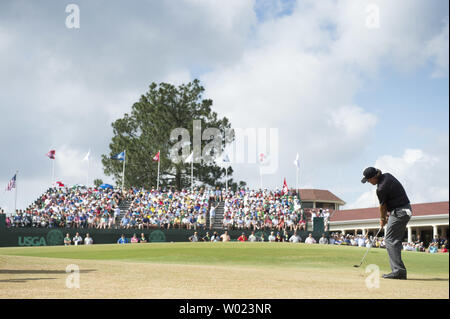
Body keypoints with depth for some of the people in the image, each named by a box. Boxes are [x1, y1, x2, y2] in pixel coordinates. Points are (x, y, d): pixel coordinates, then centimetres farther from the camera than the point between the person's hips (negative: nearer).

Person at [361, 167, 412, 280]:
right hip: (407, 210, 10)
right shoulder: (387, 176, 7)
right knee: (396, 241, 12)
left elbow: (382, 207, -4)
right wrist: (387, 215, 16)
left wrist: (382, 219, 13)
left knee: (390, 240, -8)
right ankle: (400, 271, 11)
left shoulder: (381, 188, -21)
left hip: (399, 213, -10)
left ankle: (399, 270, -16)